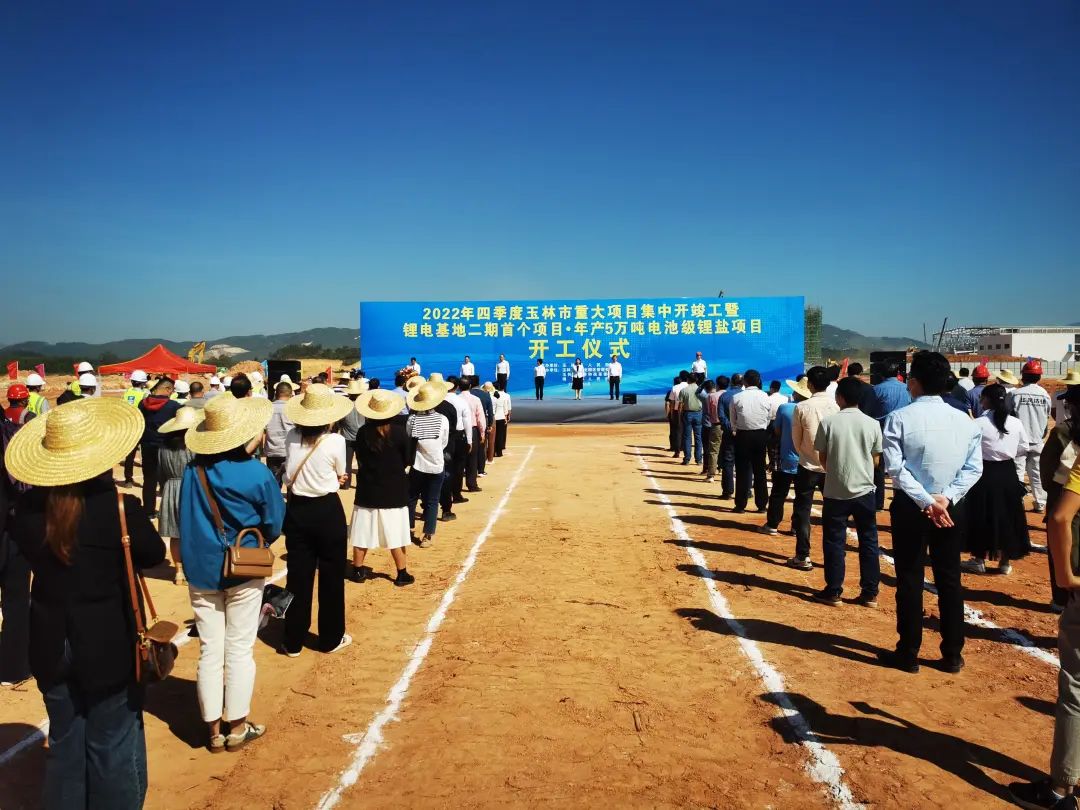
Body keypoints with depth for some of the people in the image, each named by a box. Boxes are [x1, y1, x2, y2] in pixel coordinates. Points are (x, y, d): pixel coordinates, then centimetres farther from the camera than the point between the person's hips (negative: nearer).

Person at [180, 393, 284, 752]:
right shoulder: (257, 473, -15)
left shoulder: (192, 472, -6)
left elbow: (184, 522, 4)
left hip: (201, 569, 3)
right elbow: (274, 525, -5)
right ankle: (237, 727, 20)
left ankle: (214, 729, 20)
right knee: (239, 650, 9)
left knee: (209, 650, 11)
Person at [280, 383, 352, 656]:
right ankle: (331, 639, 22)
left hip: (296, 509, 4)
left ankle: (293, 641, 21)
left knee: (298, 575, 12)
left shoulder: (291, 437, -3)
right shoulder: (335, 440, -15)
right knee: (331, 575, 11)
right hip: (327, 511, -3)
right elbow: (341, 475, 2)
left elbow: (291, 473, 11)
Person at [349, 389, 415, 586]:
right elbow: (407, 461, -3)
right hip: (394, 489, -1)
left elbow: (360, 459, 3)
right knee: (395, 534, 6)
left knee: (362, 531, 12)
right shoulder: (399, 431, -13)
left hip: (368, 487, 2)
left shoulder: (363, 432, -8)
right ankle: (402, 574, 13)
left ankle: (358, 570, 22)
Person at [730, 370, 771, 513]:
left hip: (743, 435, -2)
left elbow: (732, 420, 0)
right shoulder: (765, 396, -2)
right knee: (760, 470, 8)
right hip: (760, 435, 2)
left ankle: (740, 505, 6)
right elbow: (768, 418, 1)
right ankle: (762, 505, 12)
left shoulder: (737, 398, -7)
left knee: (742, 470, 4)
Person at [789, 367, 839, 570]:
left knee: (803, 512, 7)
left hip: (808, 466, -2)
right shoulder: (838, 405, -6)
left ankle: (803, 557, 6)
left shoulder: (802, 407, -10)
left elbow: (796, 440, -1)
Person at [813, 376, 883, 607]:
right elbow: (876, 460, 5)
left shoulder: (828, 422, -8)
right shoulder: (872, 424, -2)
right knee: (868, 541, 11)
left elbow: (823, 458, 0)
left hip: (836, 491, -2)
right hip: (865, 491, 2)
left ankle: (833, 591, 12)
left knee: (834, 541, 7)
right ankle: (870, 593, 15)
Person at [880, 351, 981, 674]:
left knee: (910, 580, 6)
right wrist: (946, 497, -10)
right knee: (949, 580, 12)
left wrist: (926, 501, -15)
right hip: (951, 508, 3)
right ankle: (952, 656, 21)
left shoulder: (899, 418, -11)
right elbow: (974, 468, -4)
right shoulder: (964, 420, 0)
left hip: (911, 506, -3)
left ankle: (908, 654, 14)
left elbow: (896, 468, -17)